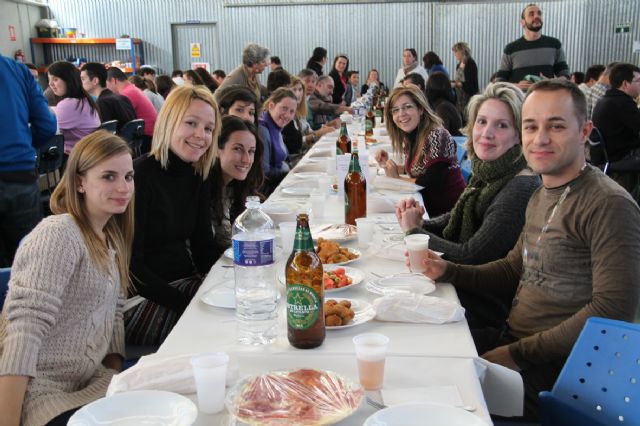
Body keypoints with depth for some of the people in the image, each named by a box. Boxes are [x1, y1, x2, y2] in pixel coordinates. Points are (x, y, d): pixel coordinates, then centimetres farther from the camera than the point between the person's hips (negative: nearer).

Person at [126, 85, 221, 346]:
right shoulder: (140, 175, -15)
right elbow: (131, 265, -17)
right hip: (143, 299, -7)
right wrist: (188, 303, -23)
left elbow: (204, 247, 9)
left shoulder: (198, 177, 7)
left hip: (187, 282, 7)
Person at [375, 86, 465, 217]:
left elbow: (431, 183, -24)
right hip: (429, 206, 7)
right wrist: (387, 164, -1)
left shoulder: (436, 136, -19)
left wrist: (396, 178, -12)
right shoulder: (411, 137, 5)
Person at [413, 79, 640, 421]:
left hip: (556, 367, -8)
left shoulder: (609, 206, -17)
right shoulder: (541, 197, 13)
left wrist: (519, 353, -18)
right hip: (511, 338, 8)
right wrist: (448, 271, 3)